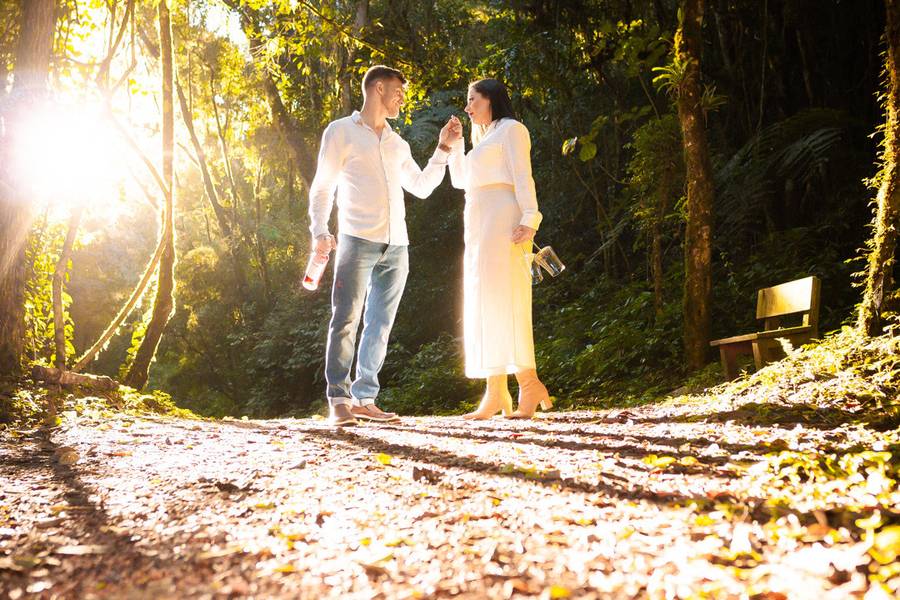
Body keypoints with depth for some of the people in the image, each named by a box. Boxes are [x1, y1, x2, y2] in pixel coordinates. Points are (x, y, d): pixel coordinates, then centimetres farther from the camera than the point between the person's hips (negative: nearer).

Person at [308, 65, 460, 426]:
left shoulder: (398, 144, 23)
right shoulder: (341, 132, 6)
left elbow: (421, 187, 26)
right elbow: (322, 187, 1)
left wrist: (443, 149, 19)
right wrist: (319, 231, -12)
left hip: (396, 247, 6)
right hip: (358, 240, -6)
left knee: (380, 325, 4)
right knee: (346, 320, -10)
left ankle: (364, 399, 8)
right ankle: (339, 400, -7)